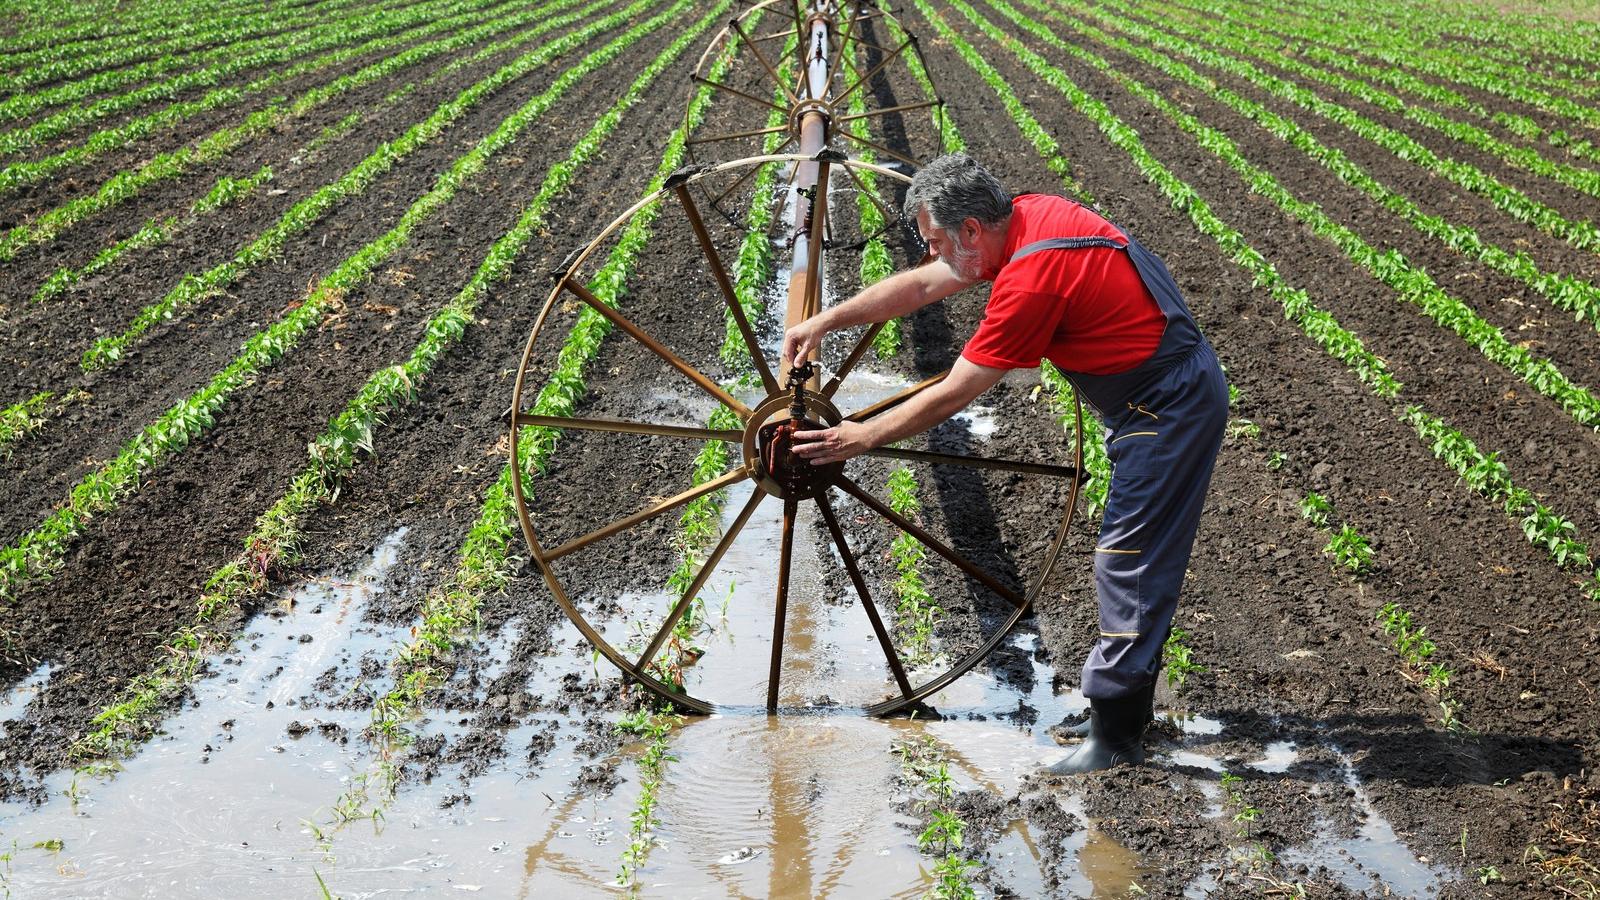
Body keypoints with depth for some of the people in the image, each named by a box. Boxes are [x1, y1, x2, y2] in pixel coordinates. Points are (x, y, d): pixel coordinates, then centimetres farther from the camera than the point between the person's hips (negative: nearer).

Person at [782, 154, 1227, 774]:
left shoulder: (1031, 280, -27)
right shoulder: (1027, 215, 1)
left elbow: (952, 395, -21)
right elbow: (923, 285, 11)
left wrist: (862, 437, -10)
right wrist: (826, 321, 11)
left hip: (1170, 408, -10)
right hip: (1169, 395, 10)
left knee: (1129, 562, -6)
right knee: (1137, 559, 18)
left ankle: (1115, 737, 3)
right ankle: (1127, 705, 30)